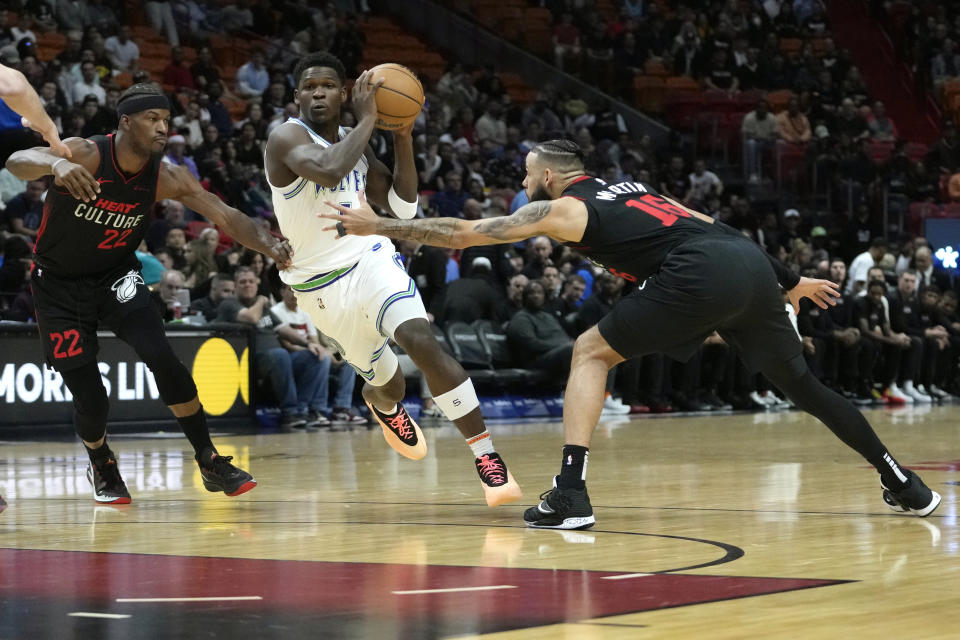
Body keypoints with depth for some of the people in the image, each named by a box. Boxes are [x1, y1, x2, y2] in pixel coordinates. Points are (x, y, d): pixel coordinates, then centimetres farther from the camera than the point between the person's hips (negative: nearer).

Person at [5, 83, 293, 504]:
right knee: (89, 401, -7)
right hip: (60, 284, -3)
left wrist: (269, 245, -35)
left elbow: (225, 216, -15)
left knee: (163, 361, -18)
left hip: (116, 276, 3)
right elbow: (17, 162, -42)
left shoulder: (166, 178, -14)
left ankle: (210, 463, -4)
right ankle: (102, 467, 26)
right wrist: (55, 164, -66)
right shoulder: (85, 155, -26)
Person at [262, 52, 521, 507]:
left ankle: (488, 459, -28)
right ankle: (381, 404, 54)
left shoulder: (355, 143, 7)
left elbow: (402, 206, 8)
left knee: (422, 342, -26)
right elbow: (329, 170, -35)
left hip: (369, 260, 3)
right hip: (321, 284, -3)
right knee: (386, 384, 11)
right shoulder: (287, 137, -14)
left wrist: (403, 139, -2)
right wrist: (367, 120, -25)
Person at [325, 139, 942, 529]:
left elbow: (463, 232, 11)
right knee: (799, 382, 22)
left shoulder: (563, 209, 13)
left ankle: (571, 493, -4)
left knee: (591, 352, 8)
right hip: (751, 264, 7)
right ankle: (904, 484, 26)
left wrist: (378, 225, 16)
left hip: (701, 277, -7)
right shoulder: (630, 188, 33)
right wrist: (792, 282, 37)